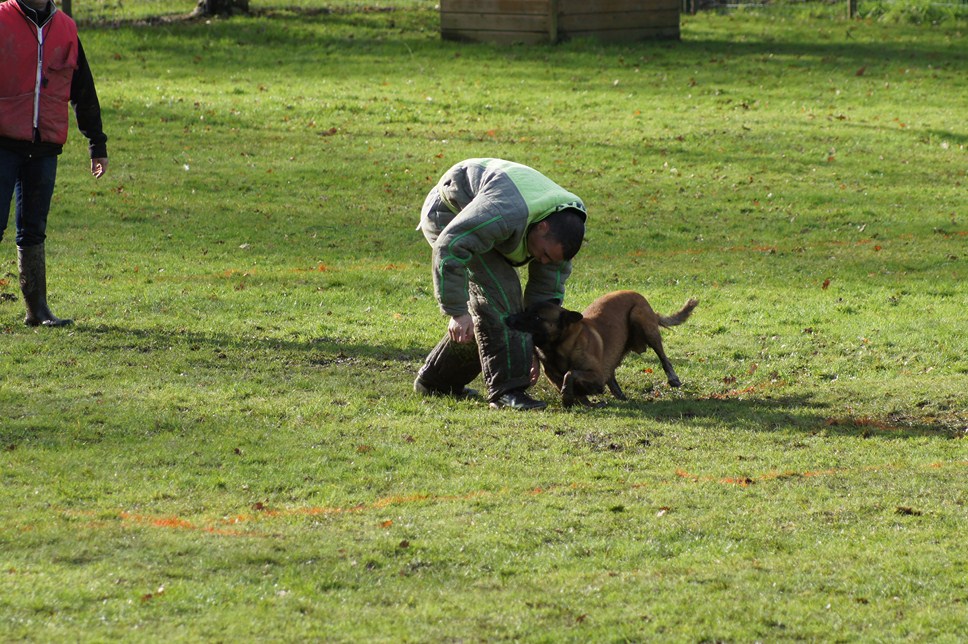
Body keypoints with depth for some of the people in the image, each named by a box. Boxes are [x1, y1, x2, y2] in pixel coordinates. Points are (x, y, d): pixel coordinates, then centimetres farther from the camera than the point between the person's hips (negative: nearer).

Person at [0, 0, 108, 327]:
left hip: (45, 146, 4)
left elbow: (84, 91, 18)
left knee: (33, 232, 9)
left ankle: (37, 309, 11)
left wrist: (97, 144, 18)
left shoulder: (66, 29, 11)